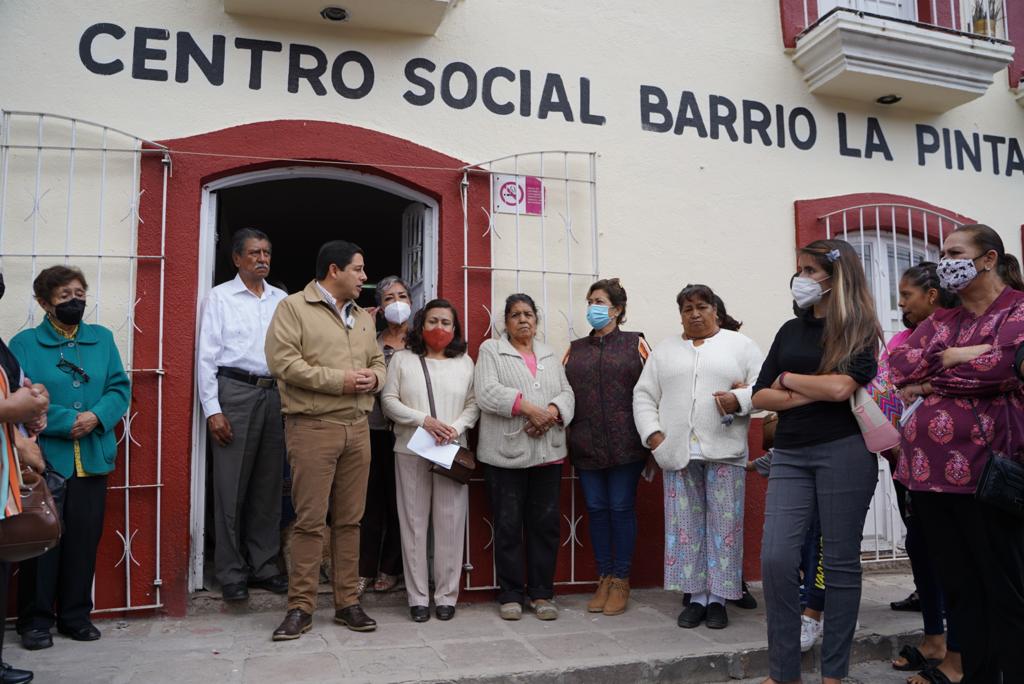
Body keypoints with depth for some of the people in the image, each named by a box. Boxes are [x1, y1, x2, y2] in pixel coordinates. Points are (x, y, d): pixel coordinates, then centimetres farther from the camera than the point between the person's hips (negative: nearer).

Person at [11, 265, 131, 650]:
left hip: (92, 457, 3)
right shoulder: (24, 343, -1)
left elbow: (120, 388, 4)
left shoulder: (102, 338, 10)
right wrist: (68, 421, -19)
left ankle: (76, 615, 23)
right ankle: (35, 620, 18)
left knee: (85, 538, 9)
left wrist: (97, 417, -14)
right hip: (44, 457, -3)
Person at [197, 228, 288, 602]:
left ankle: (264, 567, 20)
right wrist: (212, 409, -8)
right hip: (234, 391, -3)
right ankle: (231, 573, 12)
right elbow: (207, 355, -1)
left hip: (275, 395, 4)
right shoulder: (220, 297, 4)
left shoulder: (282, 300, 13)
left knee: (269, 485, 8)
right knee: (231, 486, 0)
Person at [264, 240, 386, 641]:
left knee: (349, 520, 9)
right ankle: (300, 608, 10)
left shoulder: (363, 318, 18)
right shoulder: (293, 308, -2)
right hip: (312, 427, -6)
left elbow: (378, 362, 21)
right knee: (310, 521, -2)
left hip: (358, 427, 6)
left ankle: (348, 603, 19)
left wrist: (373, 378, -4)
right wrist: (339, 380, -15)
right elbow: (282, 361, -13)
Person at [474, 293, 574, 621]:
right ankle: (511, 594, 15)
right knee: (508, 525, 3)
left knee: (545, 523, 6)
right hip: (506, 453, -3)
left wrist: (552, 412, -11)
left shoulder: (550, 354, 18)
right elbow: (487, 392, -10)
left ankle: (541, 593, 18)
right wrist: (528, 407, -18)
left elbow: (567, 393, 10)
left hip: (548, 453, 4)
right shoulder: (490, 350, 5)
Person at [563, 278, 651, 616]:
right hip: (586, 445, 3)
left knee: (622, 508, 3)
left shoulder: (635, 343, 4)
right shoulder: (575, 349, 14)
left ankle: (621, 581, 16)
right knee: (596, 509, 8)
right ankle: (604, 579, 21)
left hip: (625, 444, -3)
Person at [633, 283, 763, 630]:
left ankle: (718, 599, 12)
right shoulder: (664, 350, 15)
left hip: (724, 452, -2)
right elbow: (644, 395, 11)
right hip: (678, 453, 2)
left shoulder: (741, 345, 9)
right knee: (686, 525, 4)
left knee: (724, 525, 1)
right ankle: (696, 597, 14)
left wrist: (740, 400, -17)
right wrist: (653, 434, -1)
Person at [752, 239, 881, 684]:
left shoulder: (860, 332, 1)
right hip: (790, 455, 4)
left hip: (844, 452, -4)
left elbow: (841, 386, -17)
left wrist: (788, 379, -2)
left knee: (840, 562, 4)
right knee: (776, 559, -5)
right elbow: (760, 397, 7)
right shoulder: (790, 331, 14)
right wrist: (813, 395, -8)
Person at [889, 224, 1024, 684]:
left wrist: (928, 379, -6)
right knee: (957, 586, 11)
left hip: (985, 469, -6)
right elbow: (898, 362, 4)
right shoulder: (941, 321, 17)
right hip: (929, 468, 6)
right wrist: (956, 356, -8)